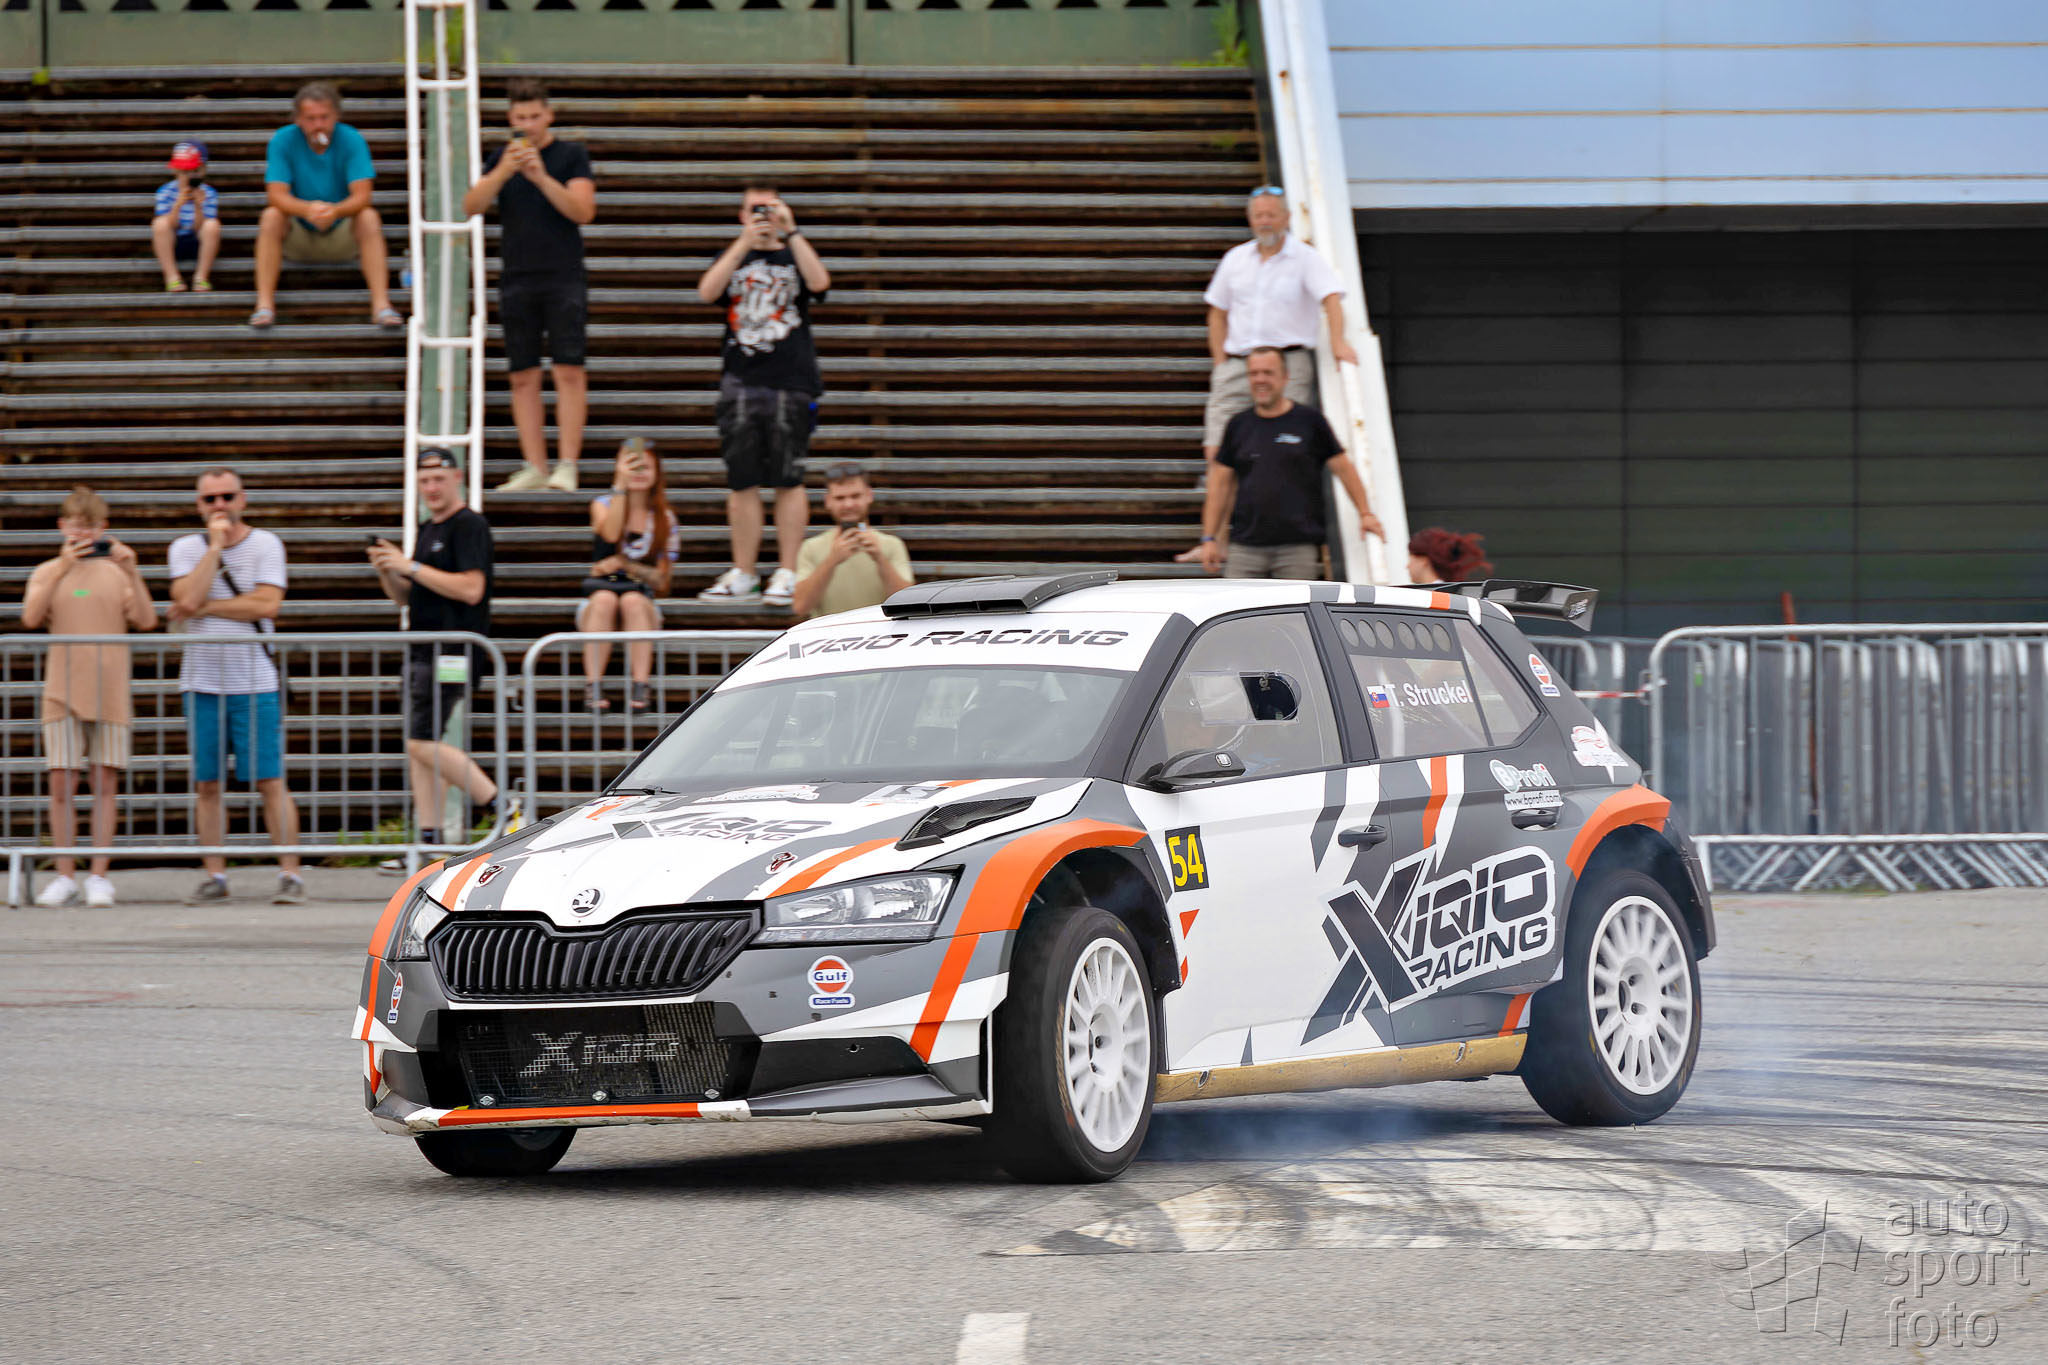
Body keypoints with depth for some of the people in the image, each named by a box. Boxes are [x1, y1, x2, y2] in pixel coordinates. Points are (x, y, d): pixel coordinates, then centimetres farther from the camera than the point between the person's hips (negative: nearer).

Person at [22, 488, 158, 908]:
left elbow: (146, 621, -3)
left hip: (110, 692, 0)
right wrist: (62, 568, -18)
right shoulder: (48, 572, 7)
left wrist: (132, 572, -14)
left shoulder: (117, 572, 7)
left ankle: (98, 876, 2)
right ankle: (65, 876, 2)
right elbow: (31, 618, -10)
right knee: (61, 784, -4)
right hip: (63, 692, 0)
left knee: (105, 783, -1)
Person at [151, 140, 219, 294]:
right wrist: (179, 204, -29)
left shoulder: (208, 194, -4)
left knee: (212, 225, -29)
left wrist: (198, 206, -25)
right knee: (160, 222, -30)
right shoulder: (165, 192, -5)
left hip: (197, 246, 0)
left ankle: (201, 276, -17)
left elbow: (200, 229, -9)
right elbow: (168, 226, -14)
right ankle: (172, 276, -23)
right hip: (172, 246, 0)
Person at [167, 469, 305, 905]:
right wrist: (215, 545, -8)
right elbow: (189, 600, -11)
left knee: (270, 780, -6)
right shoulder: (186, 549, 7)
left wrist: (205, 607, -9)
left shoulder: (265, 545, 0)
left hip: (255, 684, -3)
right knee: (207, 784, 4)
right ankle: (215, 877, 10)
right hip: (202, 683, 3)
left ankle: (289, 874, -3)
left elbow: (267, 605, -13)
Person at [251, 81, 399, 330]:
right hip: (298, 240, 0)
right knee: (271, 216, -28)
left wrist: (335, 211, -43)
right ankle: (264, 305, -32)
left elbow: (361, 196, -20)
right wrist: (307, 209, -42)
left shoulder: (351, 140, -11)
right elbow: (276, 195, -20)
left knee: (369, 217, -28)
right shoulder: (283, 140, -10)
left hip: (342, 239, 0)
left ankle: (381, 304, -35)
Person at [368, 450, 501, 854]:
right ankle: (430, 839, 7)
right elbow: (408, 598, 23)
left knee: (423, 743, -14)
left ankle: (498, 805, -9)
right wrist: (387, 573, 2)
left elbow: (471, 589, -20)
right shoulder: (428, 531, 19)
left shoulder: (469, 526, -9)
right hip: (424, 653, 9)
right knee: (419, 747, 6)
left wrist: (410, 567, -18)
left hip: (452, 653, -9)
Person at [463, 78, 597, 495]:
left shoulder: (571, 154, 2)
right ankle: (534, 467, 3)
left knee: (568, 370, -10)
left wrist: (542, 176, -19)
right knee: (523, 377, 1)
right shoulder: (501, 157, 11)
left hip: (563, 276, -3)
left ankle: (568, 465, -12)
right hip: (517, 277, 3)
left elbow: (583, 210, -8)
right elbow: (471, 206, 0)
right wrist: (504, 171, -15)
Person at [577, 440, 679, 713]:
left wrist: (625, 565, -10)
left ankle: (641, 688, -41)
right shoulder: (603, 506, 9)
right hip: (597, 601, 0)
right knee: (605, 598, -35)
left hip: (644, 602, 0)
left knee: (632, 600, -35)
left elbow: (661, 580, 5)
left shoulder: (666, 521, 10)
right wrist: (620, 485, -17)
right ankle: (593, 687, -41)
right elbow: (610, 534, -16)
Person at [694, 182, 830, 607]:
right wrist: (744, 243, -12)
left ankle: (787, 572, 1)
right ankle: (743, 573, 10)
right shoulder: (732, 258, 15)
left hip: (791, 384, -2)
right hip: (740, 383, 2)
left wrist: (792, 232, -13)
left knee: (788, 481, -2)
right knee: (741, 482, 3)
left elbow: (819, 282, -12)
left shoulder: (796, 257, 10)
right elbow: (707, 291, -6)